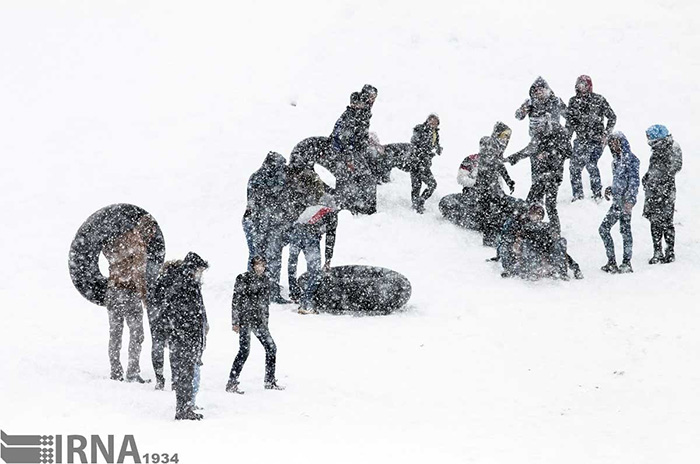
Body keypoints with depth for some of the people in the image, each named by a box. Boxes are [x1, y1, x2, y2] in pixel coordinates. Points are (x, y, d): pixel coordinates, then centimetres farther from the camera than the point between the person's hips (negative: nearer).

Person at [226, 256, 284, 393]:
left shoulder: (265, 280, 11)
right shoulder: (243, 279, -9)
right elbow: (236, 301, -9)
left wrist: (266, 321, 20)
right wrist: (235, 322, -11)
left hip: (259, 320, 7)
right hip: (245, 319, -7)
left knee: (271, 348, 6)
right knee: (244, 351, -13)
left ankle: (270, 382, 18)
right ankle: (231, 383, -7)